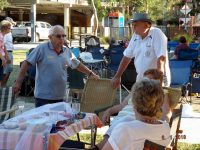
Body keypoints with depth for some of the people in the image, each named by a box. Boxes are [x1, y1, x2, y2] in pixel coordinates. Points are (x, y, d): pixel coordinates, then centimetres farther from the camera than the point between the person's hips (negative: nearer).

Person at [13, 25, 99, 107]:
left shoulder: (66, 51, 9)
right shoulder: (42, 49, -8)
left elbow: (77, 65, 23)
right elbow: (27, 63, -9)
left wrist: (91, 74, 23)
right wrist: (18, 82, -13)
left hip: (59, 97, 6)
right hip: (43, 96, -6)